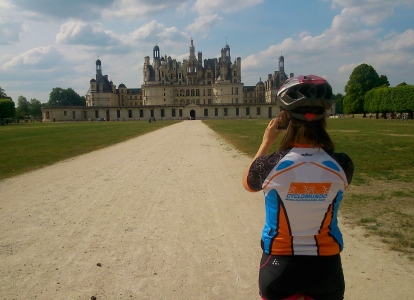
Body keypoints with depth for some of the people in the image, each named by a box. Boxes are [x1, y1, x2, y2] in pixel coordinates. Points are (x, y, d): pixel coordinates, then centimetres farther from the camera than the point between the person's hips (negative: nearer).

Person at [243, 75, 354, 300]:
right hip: (326, 267, 1)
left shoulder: (270, 165, -20)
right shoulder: (341, 166, -14)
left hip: (280, 265, -1)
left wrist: (266, 142, 5)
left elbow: (248, 183, 3)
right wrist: (315, 140, 4)